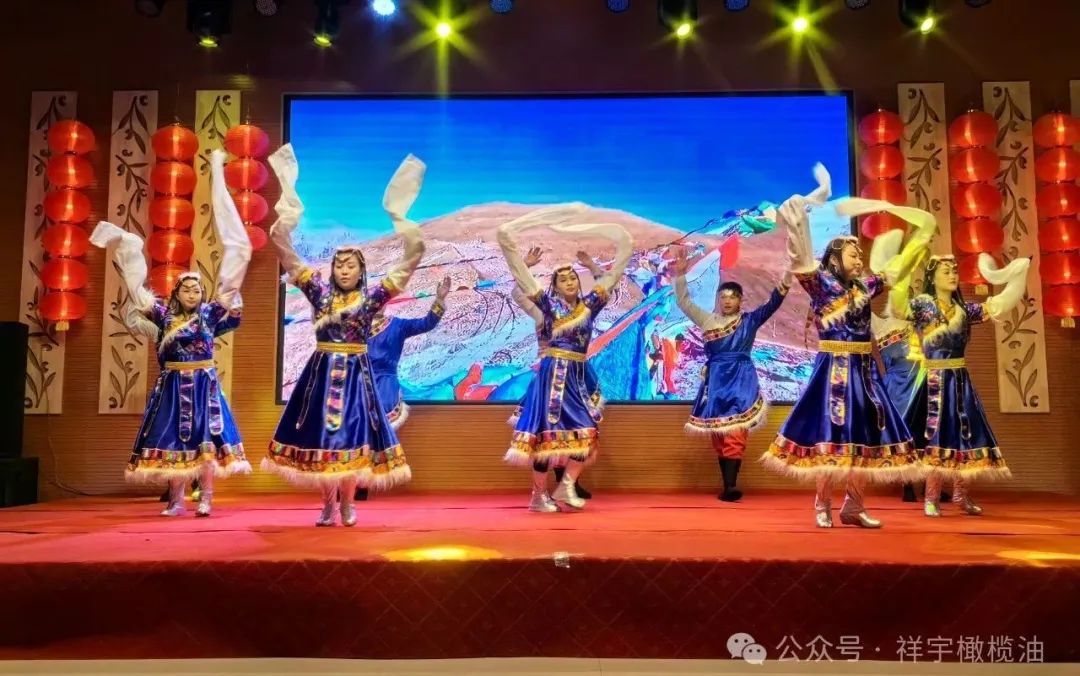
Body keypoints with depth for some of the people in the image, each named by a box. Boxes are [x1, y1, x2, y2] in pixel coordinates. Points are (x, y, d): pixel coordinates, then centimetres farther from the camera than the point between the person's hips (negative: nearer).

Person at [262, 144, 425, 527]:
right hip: (322, 372, 1)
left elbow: (411, 261, -6)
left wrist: (400, 218, -14)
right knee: (320, 432, 4)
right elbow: (285, 253, 0)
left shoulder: (372, 297, -1)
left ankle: (347, 503, 18)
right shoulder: (319, 291, 4)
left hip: (355, 373, -1)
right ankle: (328, 503, 19)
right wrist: (289, 210, -10)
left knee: (352, 433, 2)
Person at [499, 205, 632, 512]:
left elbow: (617, 268, 13)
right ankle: (539, 496, 3)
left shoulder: (589, 304, 9)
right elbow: (519, 273, -3)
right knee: (547, 430, -4)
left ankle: (566, 487, 5)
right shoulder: (548, 303, 0)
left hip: (577, 376, 5)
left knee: (586, 430, -2)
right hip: (553, 373, -5)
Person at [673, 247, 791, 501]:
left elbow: (772, 303, -2)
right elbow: (684, 302, 15)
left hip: (741, 379, -3)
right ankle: (727, 485, 5)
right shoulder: (708, 319, 14)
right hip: (715, 379, 3)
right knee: (718, 433, 1)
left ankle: (730, 485, -16)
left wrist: (786, 279, -14)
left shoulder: (750, 320, 9)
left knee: (735, 432, -11)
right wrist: (680, 274, 6)